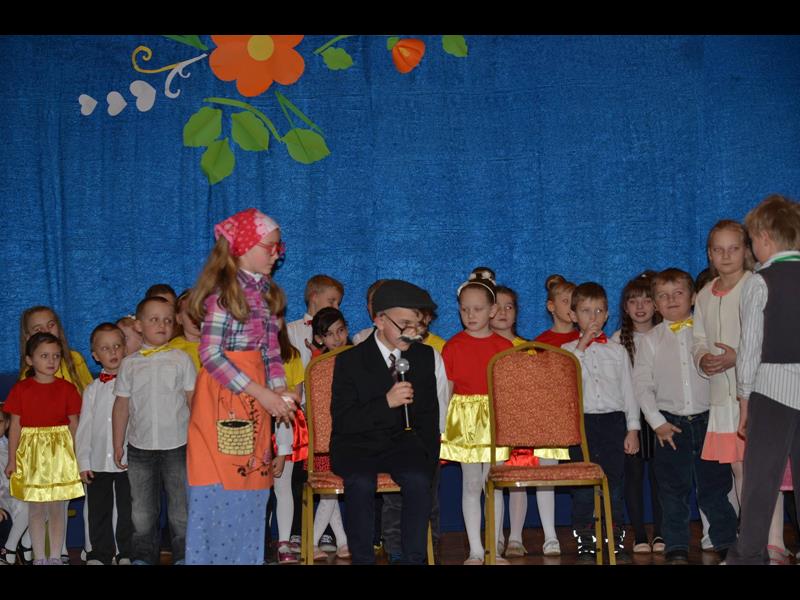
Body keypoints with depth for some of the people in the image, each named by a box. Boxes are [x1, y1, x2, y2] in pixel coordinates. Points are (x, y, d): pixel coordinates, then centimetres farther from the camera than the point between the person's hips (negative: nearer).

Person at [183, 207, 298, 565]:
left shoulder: (261, 290, 13)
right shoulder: (224, 291, -11)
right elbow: (211, 355, -17)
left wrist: (279, 391, -3)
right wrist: (262, 393, -18)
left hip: (255, 403, 8)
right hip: (222, 401, -8)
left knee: (250, 486, 10)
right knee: (221, 491, -4)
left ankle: (246, 557, 19)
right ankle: (212, 557, 6)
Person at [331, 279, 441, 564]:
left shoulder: (424, 356, 6)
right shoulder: (350, 361, -5)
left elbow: (428, 415, 14)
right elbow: (342, 422, -11)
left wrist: (428, 459, 2)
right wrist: (387, 402, -24)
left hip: (403, 442, 2)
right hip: (357, 445, -2)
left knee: (419, 480, -29)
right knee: (361, 483, -33)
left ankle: (412, 558, -17)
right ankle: (362, 558, -17)